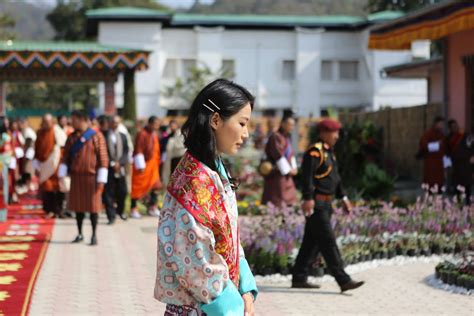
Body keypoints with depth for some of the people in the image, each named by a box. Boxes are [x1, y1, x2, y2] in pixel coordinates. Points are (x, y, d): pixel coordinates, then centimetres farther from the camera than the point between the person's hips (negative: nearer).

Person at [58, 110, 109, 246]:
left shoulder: (96, 137, -5)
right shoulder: (72, 138, 8)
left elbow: (103, 159, -6)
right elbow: (65, 157, 10)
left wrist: (101, 180, -11)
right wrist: (61, 175, 0)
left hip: (92, 177, -4)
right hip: (76, 177, 4)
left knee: (93, 206, -1)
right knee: (78, 206, 7)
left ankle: (94, 235, 6)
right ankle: (80, 234, 17)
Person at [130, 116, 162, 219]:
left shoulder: (155, 134, 8)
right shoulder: (142, 134, -16)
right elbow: (138, 151, -17)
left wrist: (157, 162, 16)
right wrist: (140, 166, -18)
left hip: (152, 164, 7)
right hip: (143, 165, -7)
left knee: (155, 186, 5)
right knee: (137, 187, 1)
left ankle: (152, 208, 12)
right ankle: (134, 209, 9)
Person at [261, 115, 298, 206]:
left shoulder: (287, 137, 12)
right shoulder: (275, 137, -16)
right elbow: (278, 156, -20)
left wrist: (294, 168, 1)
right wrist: (288, 170, -14)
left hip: (286, 175, 9)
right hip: (276, 174, -9)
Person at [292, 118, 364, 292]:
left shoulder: (329, 152, 18)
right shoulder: (314, 152, -13)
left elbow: (334, 177, 25)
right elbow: (307, 176, -22)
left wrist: (343, 198, 22)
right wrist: (308, 198, -30)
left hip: (326, 204, 10)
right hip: (316, 204, -10)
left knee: (311, 242, 12)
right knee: (328, 242, -10)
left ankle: (299, 279, 17)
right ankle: (343, 281, -12)